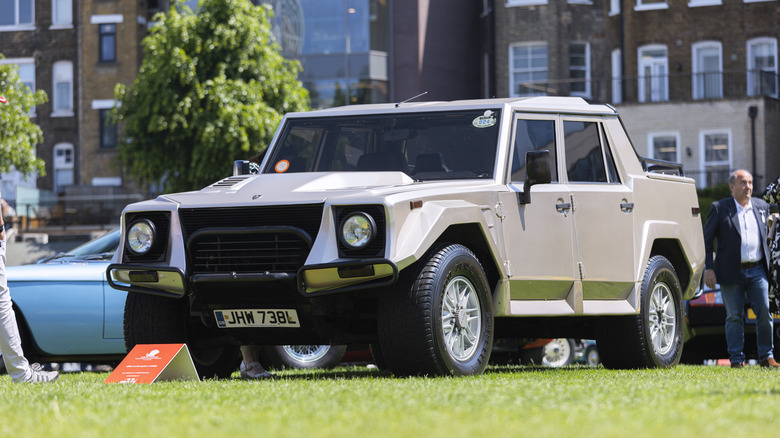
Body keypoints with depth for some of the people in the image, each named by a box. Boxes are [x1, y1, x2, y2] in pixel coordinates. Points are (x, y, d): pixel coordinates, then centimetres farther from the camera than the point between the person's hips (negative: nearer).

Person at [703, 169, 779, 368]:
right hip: (731, 272, -3)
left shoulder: (762, 206, 11)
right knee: (734, 317, 1)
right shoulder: (719, 208, 0)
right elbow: (706, 240, 0)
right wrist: (708, 268, -7)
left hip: (757, 270, 3)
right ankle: (736, 359, 7)